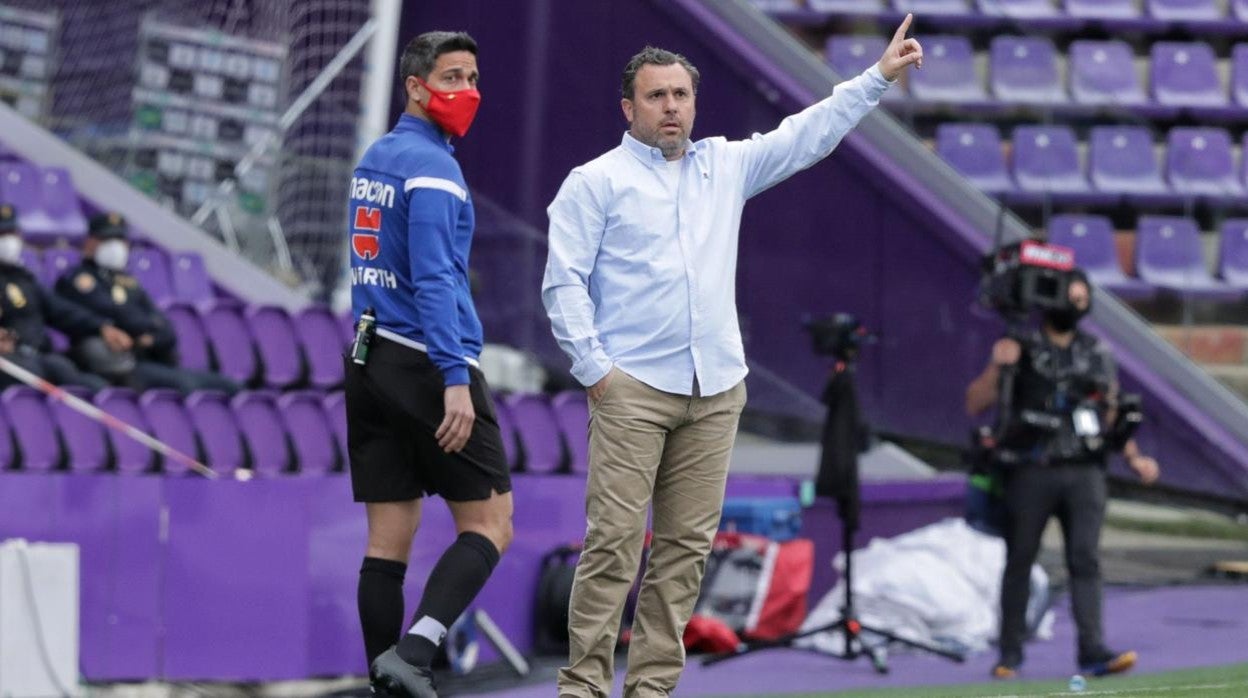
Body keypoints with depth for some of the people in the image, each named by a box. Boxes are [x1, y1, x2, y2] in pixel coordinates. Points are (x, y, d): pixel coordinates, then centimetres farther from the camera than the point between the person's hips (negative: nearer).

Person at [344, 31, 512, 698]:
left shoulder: (374, 159, 15)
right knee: (489, 525, -3)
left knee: (389, 538, 6)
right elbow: (435, 279, -19)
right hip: (426, 364, -8)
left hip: (369, 361, 8)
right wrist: (455, 378, -23)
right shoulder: (431, 167, -11)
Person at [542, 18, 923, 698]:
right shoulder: (596, 181, 2)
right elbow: (564, 280, -3)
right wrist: (594, 367, -10)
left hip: (714, 391, 5)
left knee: (687, 545, 3)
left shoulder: (725, 166, 17)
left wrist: (878, 77, 15)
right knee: (614, 539, -10)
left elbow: (806, 135, 19)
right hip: (632, 388, -5)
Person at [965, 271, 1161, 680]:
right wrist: (996, 367, -17)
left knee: (1086, 560, -8)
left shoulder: (1097, 355, 14)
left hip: (1084, 473, 2)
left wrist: (1134, 458, 11)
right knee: (1019, 562, 4)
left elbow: (1111, 414, 21)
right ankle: (1010, 654, 11)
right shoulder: (1020, 349, 3)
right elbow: (975, 405, -1)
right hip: (1030, 473, -2)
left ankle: (1092, 652, -14)